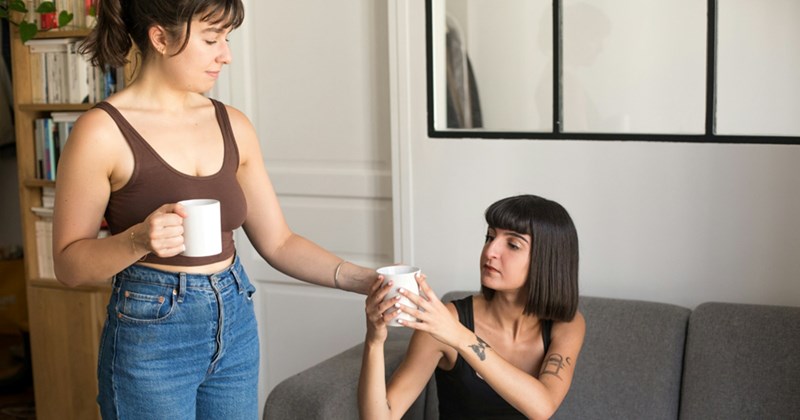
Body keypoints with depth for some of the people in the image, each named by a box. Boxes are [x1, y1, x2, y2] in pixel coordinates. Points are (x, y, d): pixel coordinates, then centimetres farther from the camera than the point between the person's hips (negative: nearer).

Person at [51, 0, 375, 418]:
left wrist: (364, 279, -6)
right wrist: (138, 239, -27)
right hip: (150, 335, -5)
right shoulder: (102, 132, -13)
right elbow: (69, 264, -9)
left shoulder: (232, 126, 3)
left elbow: (277, 242, 5)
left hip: (235, 325, 5)